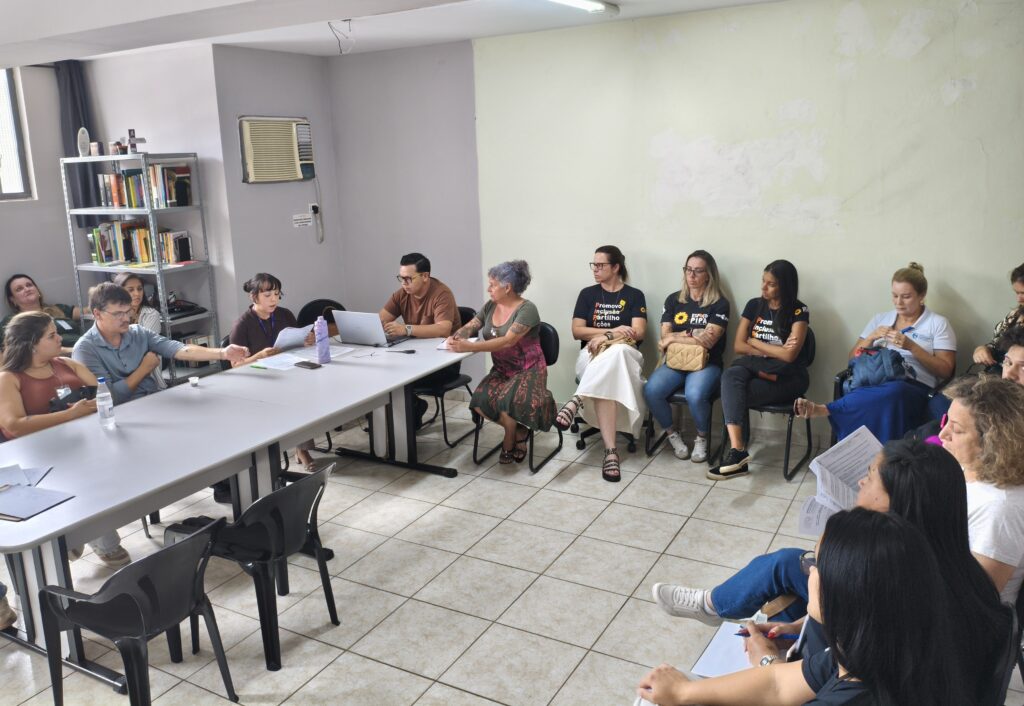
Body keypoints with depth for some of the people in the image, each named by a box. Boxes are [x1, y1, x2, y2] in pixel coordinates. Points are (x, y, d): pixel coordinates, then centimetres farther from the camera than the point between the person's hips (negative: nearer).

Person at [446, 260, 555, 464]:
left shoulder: (527, 309, -17)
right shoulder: (490, 306, 6)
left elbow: (508, 341, -28)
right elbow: (469, 328, 6)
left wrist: (469, 347, -34)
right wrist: (455, 337, -20)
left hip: (528, 371, -6)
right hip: (501, 370, 6)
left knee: (507, 402, -33)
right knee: (479, 402, -22)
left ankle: (509, 445, 1)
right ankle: (519, 431, 4)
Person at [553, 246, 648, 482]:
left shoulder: (634, 296, 8)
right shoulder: (587, 294, 13)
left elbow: (639, 333, -5)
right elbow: (577, 331, 3)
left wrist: (606, 337, -19)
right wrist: (614, 331, -8)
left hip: (625, 355, -1)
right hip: (592, 357, 1)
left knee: (614, 352, -43)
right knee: (605, 381, -39)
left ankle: (575, 402, -48)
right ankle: (610, 450, -47)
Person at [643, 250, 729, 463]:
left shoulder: (719, 303, -2)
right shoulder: (673, 300, 10)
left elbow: (708, 342, -13)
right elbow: (665, 336, 3)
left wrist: (676, 337, -5)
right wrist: (692, 336, -9)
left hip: (706, 364, -3)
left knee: (694, 395, -35)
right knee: (651, 390, -27)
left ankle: (702, 438, -3)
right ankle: (672, 435, 0)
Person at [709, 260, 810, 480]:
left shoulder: (798, 311, -6)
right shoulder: (754, 305, 8)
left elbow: (789, 355, -16)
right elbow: (738, 346, 3)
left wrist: (755, 342, -5)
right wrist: (773, 351, -10)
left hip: (787, 377, -4)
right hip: (756, 369, 4)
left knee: (733, 394, -29)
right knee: (730, 375, -33)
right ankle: (737, 450, -43)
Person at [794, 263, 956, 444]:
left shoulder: (938, 323, 11)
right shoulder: (880, 318, 20)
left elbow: (945, 371, 3)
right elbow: (853, 358, 18)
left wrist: (911, 346, -9)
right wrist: (871, 337, -1)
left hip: (914, 388, -2)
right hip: (874, 381, 3)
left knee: (893, 391, -42)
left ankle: (824, 409, -44)